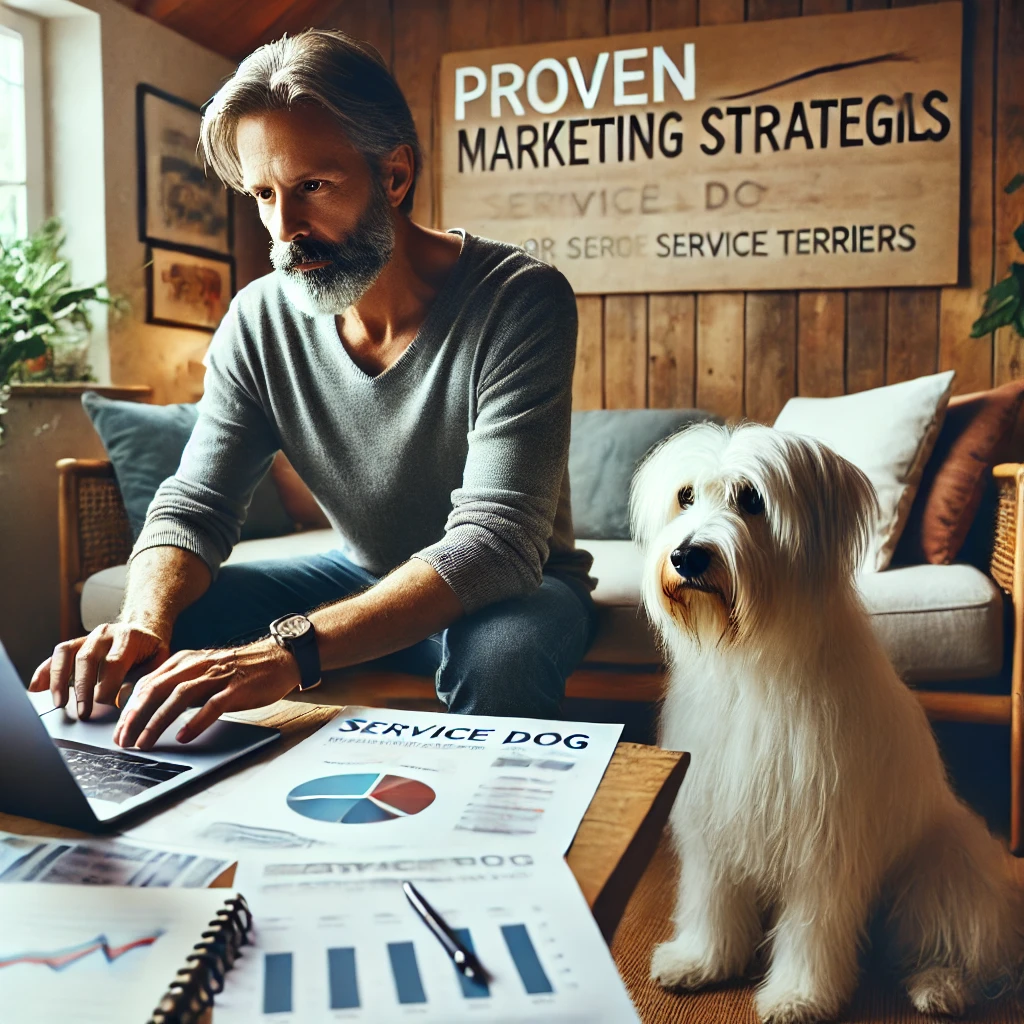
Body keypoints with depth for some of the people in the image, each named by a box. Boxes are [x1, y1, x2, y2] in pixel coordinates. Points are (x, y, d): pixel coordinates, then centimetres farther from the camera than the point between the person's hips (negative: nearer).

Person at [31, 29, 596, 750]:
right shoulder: (260, 321, -8)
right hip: (364, 576, 4)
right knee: (158, 632, -14)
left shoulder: (519, 299, -24)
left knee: (502, 652, -38)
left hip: (516, 585, -3)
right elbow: (194, 505, -7)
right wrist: (145, 620, -32)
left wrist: (292, 648, -46)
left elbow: (497, 538, -33)